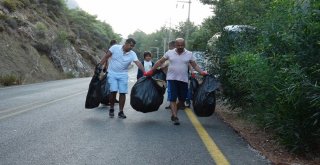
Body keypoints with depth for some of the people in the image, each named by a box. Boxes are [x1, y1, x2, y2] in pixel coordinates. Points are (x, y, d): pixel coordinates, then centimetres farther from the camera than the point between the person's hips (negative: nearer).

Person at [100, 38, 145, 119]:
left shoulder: (132, 54, -8)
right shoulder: (115, 48, -10)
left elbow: (138, 63, -19)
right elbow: (106, 57, -4)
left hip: (123, 75, 2)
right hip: (112, 73, -2)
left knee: (122, 93, -2)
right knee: (113, 91, -12)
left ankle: (121, 112, 10)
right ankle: (111, 109, 10)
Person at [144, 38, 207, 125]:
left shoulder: (189, 54, 2)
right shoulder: (169, 53, 1)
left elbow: (195, 65, 2)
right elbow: (160, 62, 7)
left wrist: (202, 72, -14)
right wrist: (151, 71, 5)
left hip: (183, 80, 2)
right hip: (172, 79, -1)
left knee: (182, 99, 7)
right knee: (173, 98, -6)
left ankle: (173, 113, 27)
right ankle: (175, 116, -2)